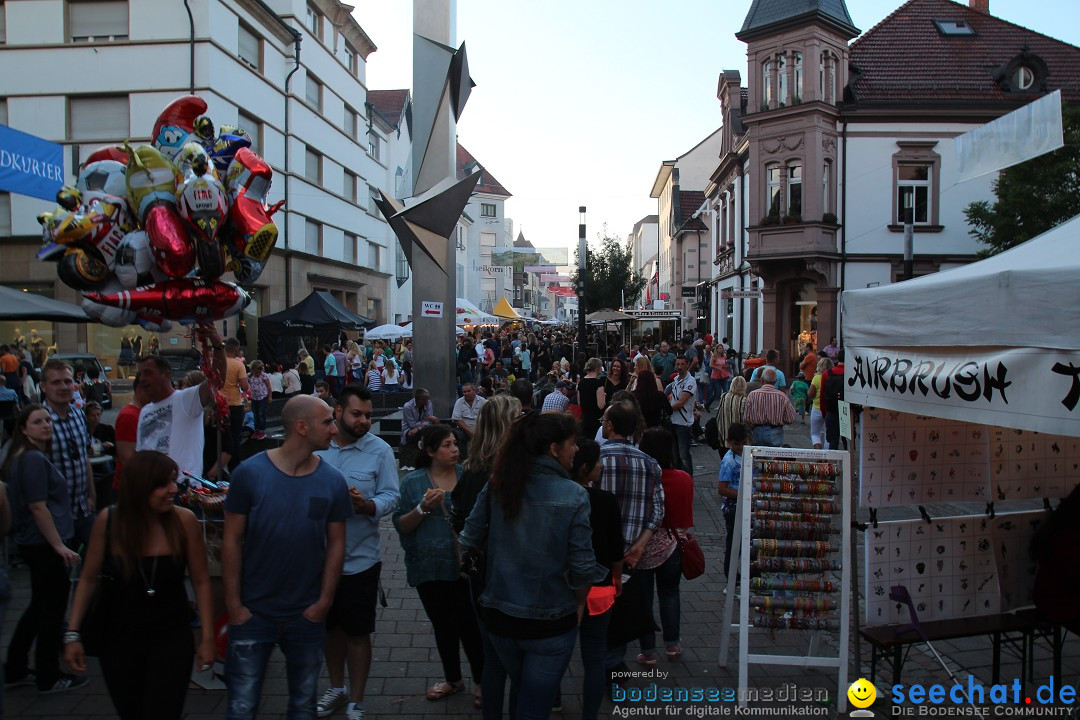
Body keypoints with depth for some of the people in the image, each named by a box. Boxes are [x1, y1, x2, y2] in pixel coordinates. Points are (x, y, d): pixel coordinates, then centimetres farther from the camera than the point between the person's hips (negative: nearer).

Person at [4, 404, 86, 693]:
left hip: (33, 544, 10)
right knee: (53, 608, 2)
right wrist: (59, 545, -21)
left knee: (40, 606, 20)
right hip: (45, 544, -10)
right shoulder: (34, 459, -19)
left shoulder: (23, 458, 13)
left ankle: (16, 670, 30)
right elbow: (38, 508, -22)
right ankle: (49, 678, 14)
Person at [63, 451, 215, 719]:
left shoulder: (184, 520, -17)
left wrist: (207, 637, -6)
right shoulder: (108, 520, -13)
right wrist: (73, 633, -3)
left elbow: (201, 582, -8)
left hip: (171, 636, -2)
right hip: (119, 637, 2)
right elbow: (88, 579, 0)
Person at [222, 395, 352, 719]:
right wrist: (233, 604, -8)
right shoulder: (250, 472, -12)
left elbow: (336, 543, 1)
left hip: (307, 614, 2)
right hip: (253, 612, -2)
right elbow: (232, 540, -7)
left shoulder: (332, 481, -5)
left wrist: (324, 601, -4)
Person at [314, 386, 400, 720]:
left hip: (359, 558, -3)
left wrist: (366, 505, -30)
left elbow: (390, 497, -12)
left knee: (357, 631, 7)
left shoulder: (380, 450, -7)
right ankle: (336, 688, 41)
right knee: (330, 626, 19)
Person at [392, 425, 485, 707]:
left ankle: (481, 681, 18)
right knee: (443, 626, 17)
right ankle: (453, 679, 37)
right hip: (429, 567, 2)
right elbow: (401, 525, -3)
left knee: (468, 624, -3)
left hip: (464, 564, -1)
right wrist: (423, 508, -19)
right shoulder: (412, 482, -3)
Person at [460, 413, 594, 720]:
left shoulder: (497, 485, -8)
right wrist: (579, 603, 4)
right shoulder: (574, 496, -17)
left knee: (519, 689, 29)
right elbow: (582, 567, -16)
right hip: (550, 623, -4)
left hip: (499, 615, 4)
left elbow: (468, 541, -3)